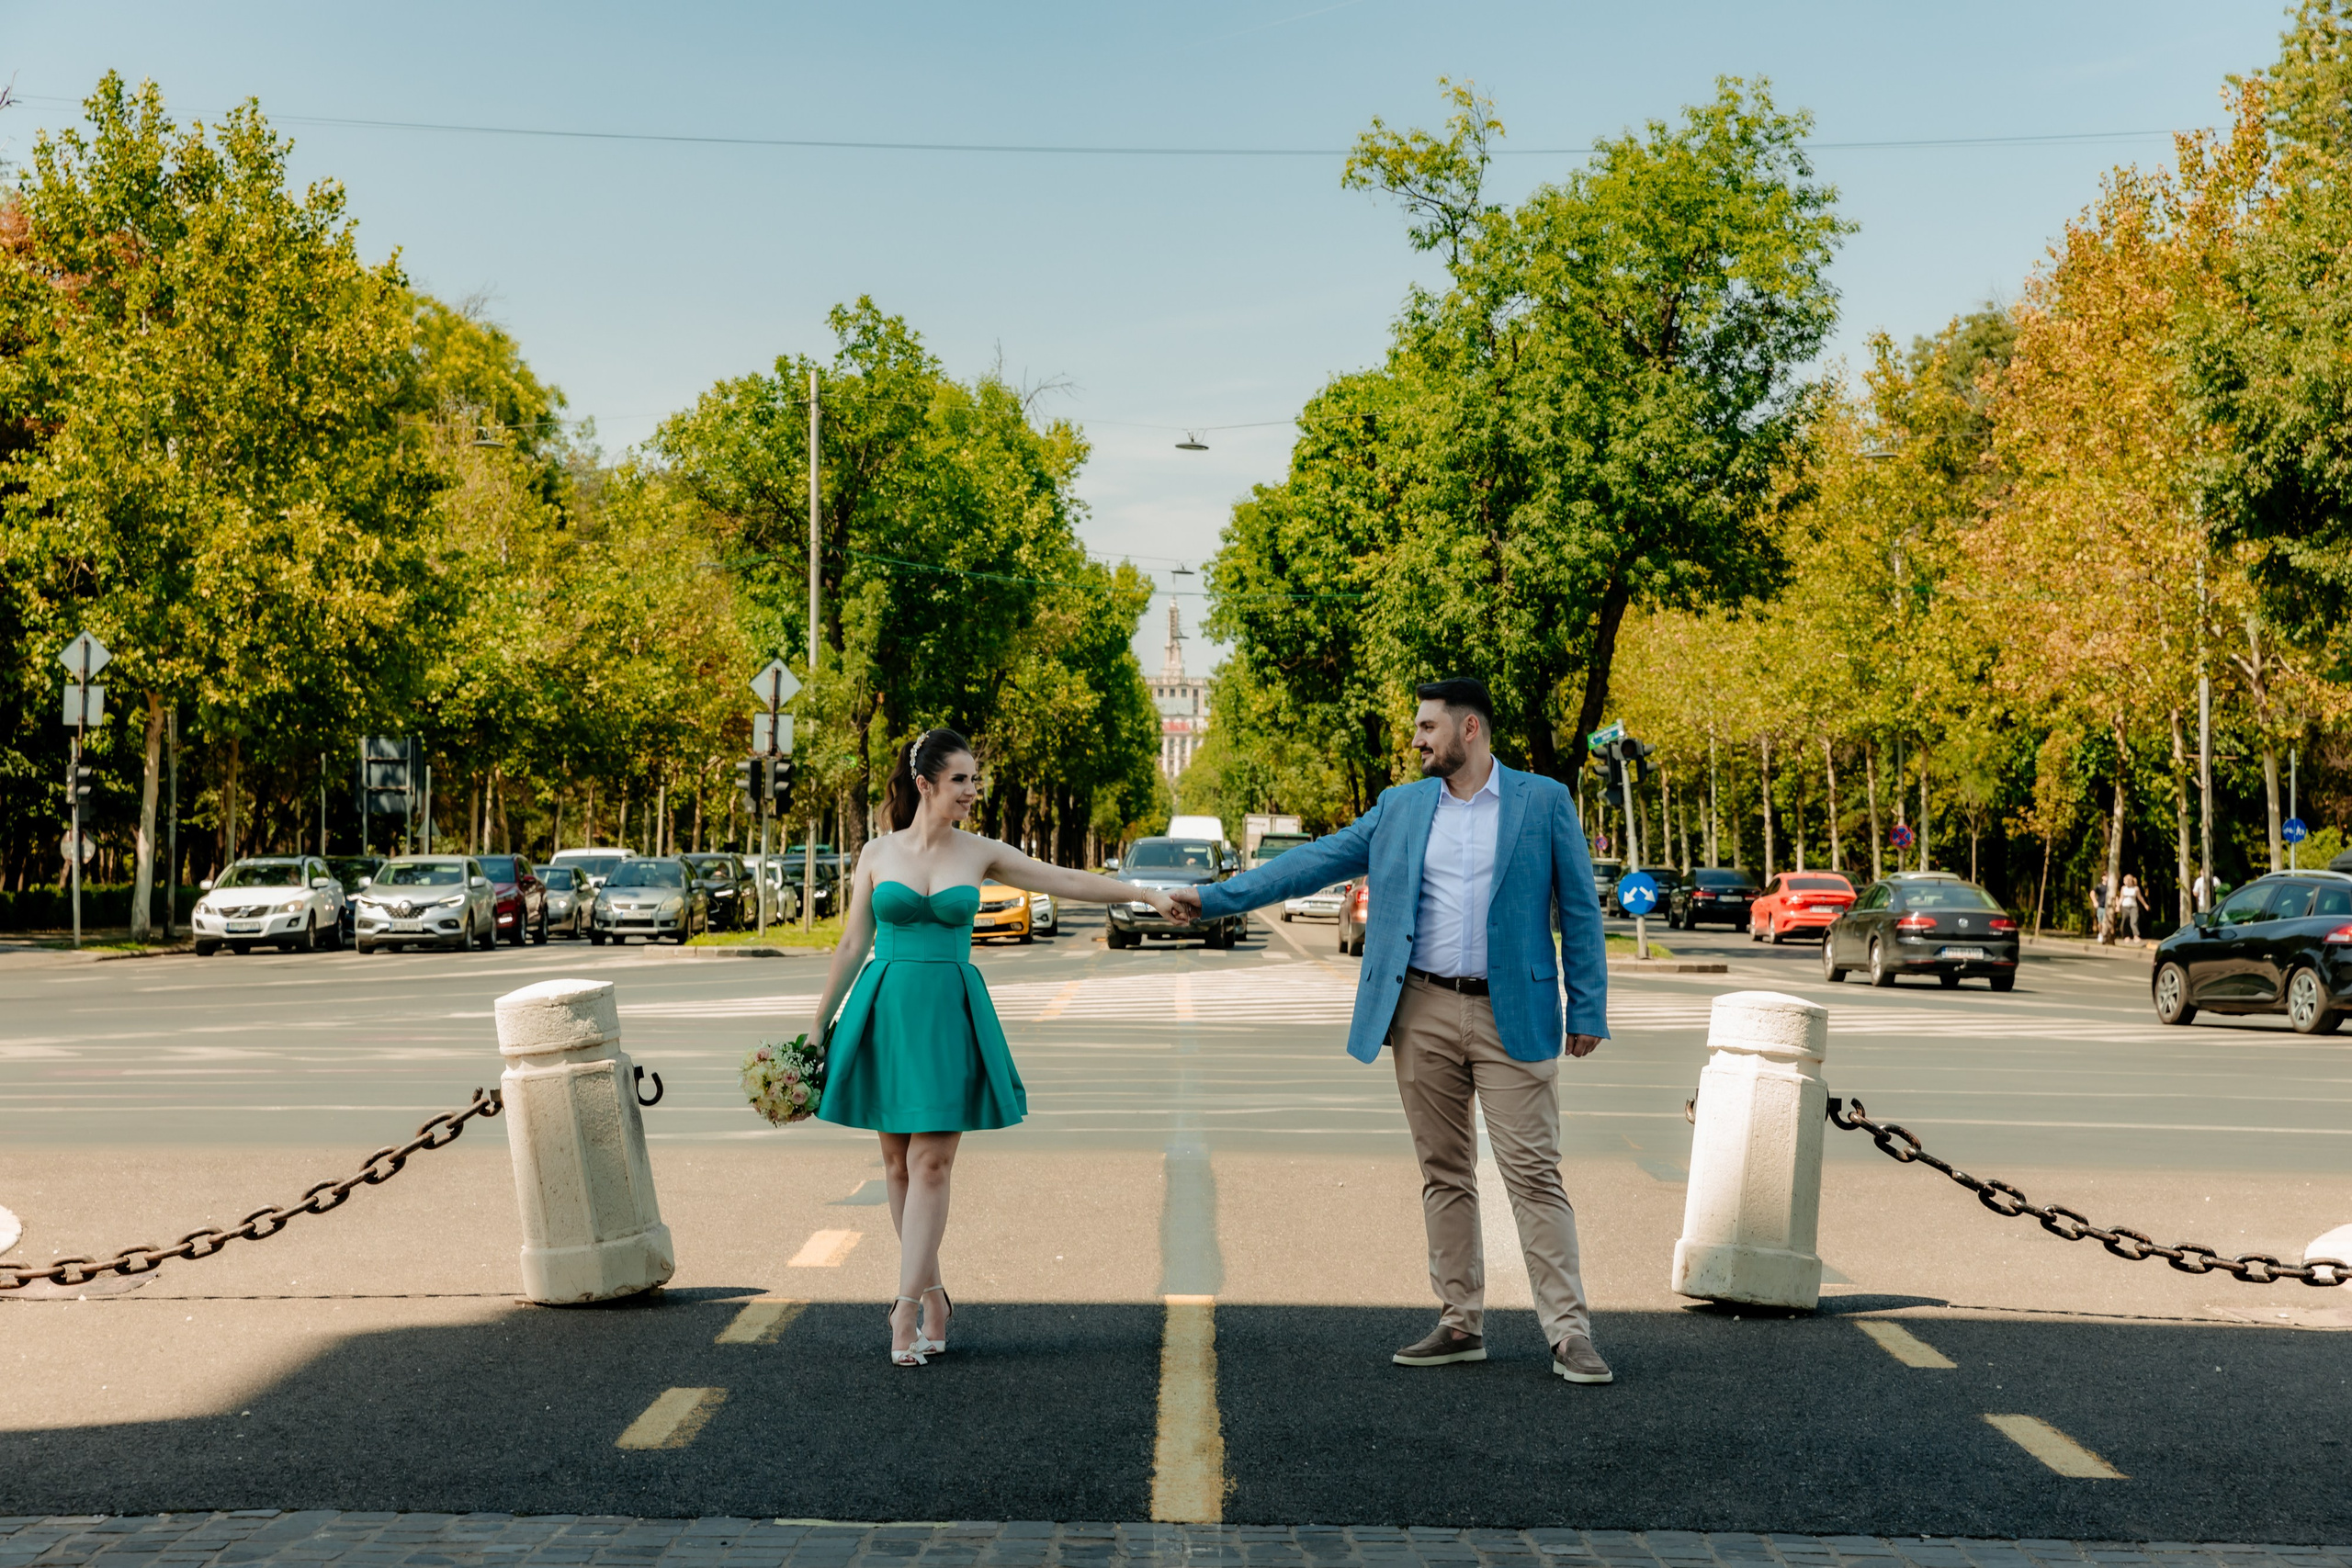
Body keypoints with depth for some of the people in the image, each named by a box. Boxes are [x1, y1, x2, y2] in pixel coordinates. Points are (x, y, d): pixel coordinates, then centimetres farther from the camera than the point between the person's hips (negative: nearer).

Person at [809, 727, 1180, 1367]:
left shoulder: (981, 854, 3)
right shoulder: (877, 853, 3)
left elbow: (1068, 881, 3)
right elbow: (852, 945, 8)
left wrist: (1146, 893, -5)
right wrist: (818, 1024, 9)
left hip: (949, 1014, -1)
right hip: (884, 1011, 1)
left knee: (931, 1164, -7)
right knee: (898, 1164, 5)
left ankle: (906, 1309, -3)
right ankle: (932, 1292, 20)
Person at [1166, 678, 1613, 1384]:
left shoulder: (1544, 801, 2)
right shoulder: (1399, 808, 11)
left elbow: (1578, 910, 1)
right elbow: (1312, 862, 11)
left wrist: (1588, 1010, -4)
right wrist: (1215, 897, 5)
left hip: (1512, 1015, -4)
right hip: (1422, 1012, 4)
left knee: (1534, 1174, -5)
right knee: (1444, 1173, 8)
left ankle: (1570, 1334, -1)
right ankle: (1460, 1325, 17)